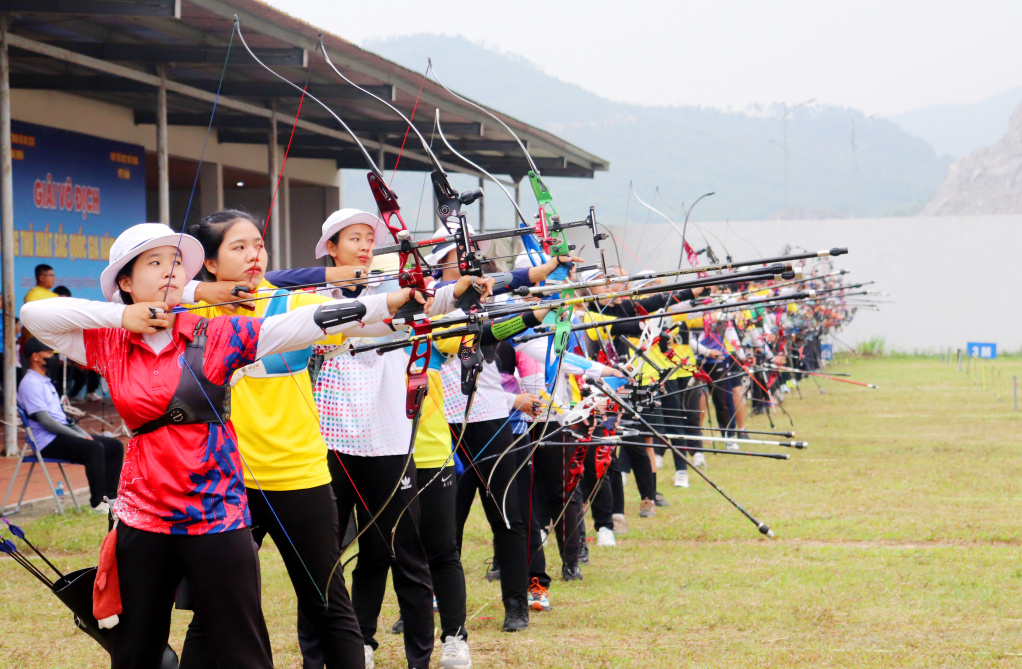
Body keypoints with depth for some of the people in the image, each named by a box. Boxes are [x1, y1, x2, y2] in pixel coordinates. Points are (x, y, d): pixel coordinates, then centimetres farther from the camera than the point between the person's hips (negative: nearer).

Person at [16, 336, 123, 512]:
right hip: (48, 442, -10)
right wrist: (78, 436, -17)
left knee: (115, 445, 1)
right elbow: (45, 421, -18)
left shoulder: (46, 382, 22)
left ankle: (109, 496, -2)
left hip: (63, 433, 10)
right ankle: (97, 502, -26)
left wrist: (82, 433, 8)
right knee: (95, 448, -31)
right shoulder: (30, 384, -10)